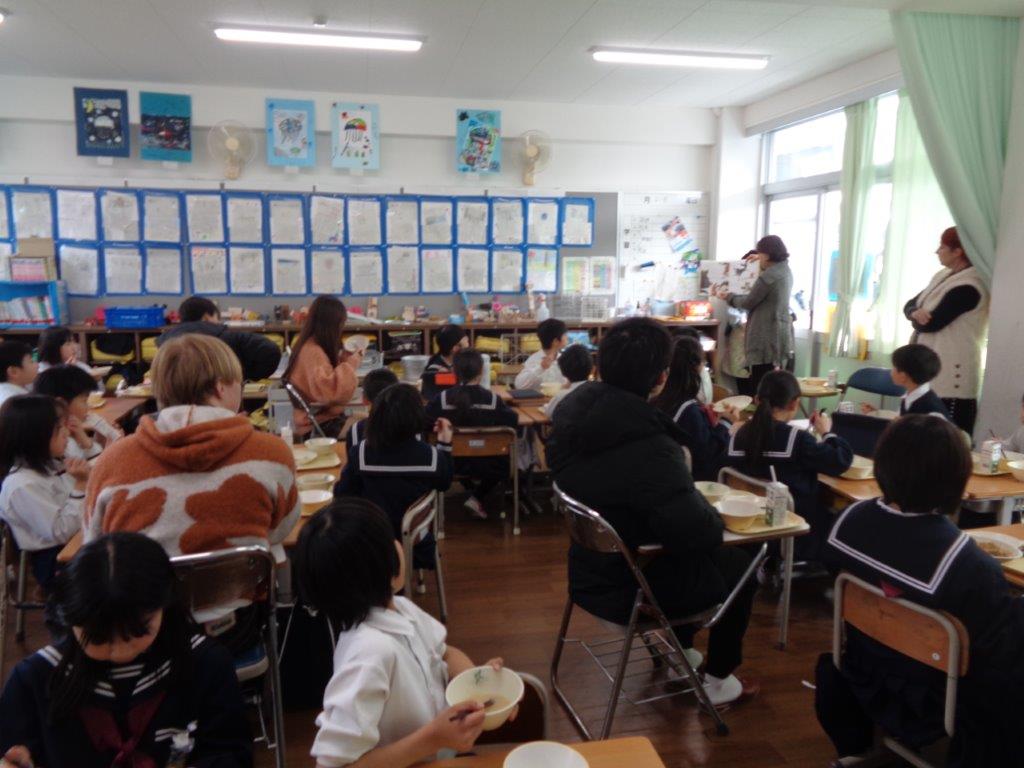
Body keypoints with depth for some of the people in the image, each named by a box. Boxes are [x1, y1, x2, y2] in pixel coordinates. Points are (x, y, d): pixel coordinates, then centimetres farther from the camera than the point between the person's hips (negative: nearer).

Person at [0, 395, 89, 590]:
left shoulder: (48, 465, 6)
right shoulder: (22, 485, -21)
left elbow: (86, 505, 14)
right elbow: (62, 532, -22)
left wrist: (86, 479, -4)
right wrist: (80, 485, -25)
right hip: (55, 562, -8)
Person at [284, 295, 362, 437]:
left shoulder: (312, 346, 9)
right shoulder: (312, 351, -21)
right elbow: (329, 390, -33)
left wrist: (342, 359, 11)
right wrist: (350, 364, -22)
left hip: (320, 415, 10)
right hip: (317, 423, -10)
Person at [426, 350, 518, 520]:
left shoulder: (443, 398, -17)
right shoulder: (492, 399, -18)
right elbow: (513, 421, -7)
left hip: (453, 463, 2)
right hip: (485, 464, -2)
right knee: (504, 461, 32)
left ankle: (471, 487, 41)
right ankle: (476, 498, 17)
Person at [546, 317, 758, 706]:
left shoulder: (575, 409, -11)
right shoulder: (648, 449, -37)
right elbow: (700, 535, -32)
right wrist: (710, 512, -10)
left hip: (590, 571, 7)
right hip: (635, 590, -7)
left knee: (687, 556, 33)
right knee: (738, 563, 19)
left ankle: (680, 651, 46)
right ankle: (717, 680, 33)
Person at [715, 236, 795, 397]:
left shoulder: (767, 276, -19)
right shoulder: (785, 270, 9)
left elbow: (748, 303, -9)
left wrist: (728, 297, 6)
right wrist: (761, 261, 38)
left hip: (768, 337, -10)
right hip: (781, 335, 10)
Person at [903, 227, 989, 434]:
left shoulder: (968, 287, -16)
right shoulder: (944, 276, 14)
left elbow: (931, 324, -20)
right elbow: (910, 305, 11)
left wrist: (916, 318, 3)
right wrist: (916, 313, -12)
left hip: (951, 372, -9)